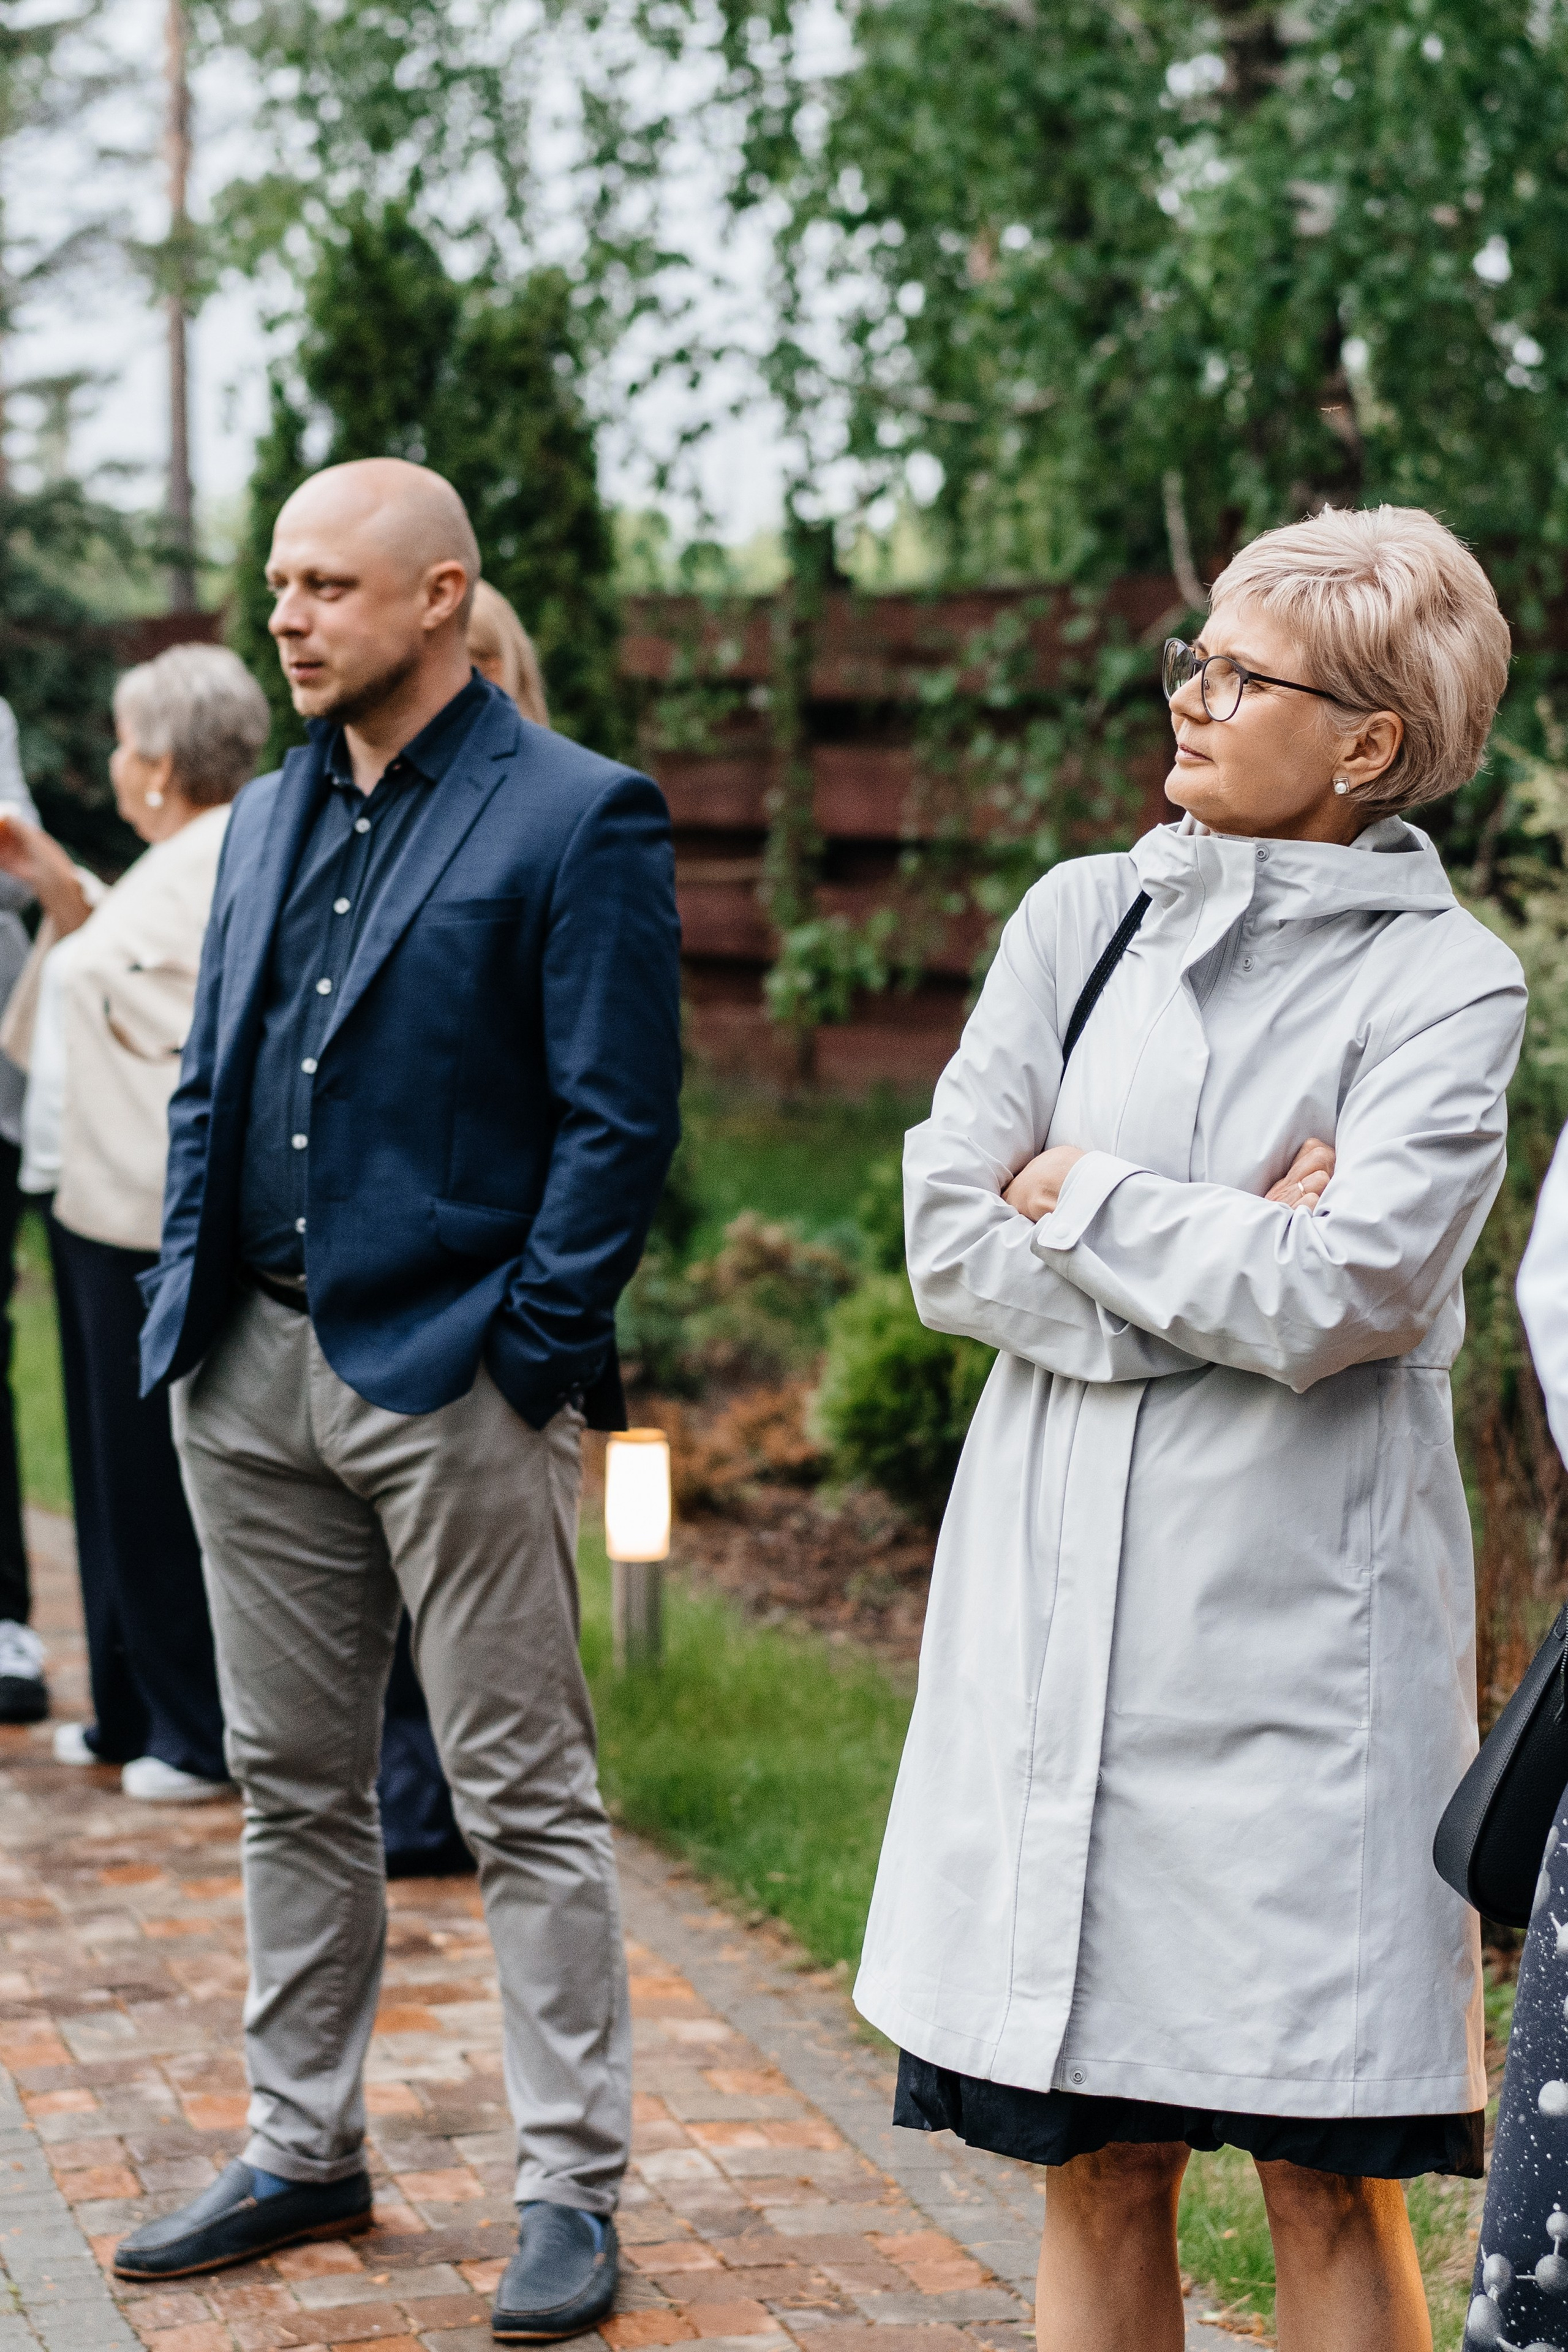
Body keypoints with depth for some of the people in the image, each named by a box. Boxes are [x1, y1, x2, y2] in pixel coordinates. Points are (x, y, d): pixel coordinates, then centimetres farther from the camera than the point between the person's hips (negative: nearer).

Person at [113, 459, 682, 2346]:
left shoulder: (576, 821, -7)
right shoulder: (267, 821, 14)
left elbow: (619, 1118, -11)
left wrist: (531, 1354, -15)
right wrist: (188, 1304, 8)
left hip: (451, 1380, -7)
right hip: (252, 1373, 7)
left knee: (522, 1799, 1)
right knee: (292, 1785, 15)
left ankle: (569, 2190, 11)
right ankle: (301, 2152, 27)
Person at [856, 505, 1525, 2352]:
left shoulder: (1443, 981, -2)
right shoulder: (1082, 916, 9)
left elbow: (1331, 1302, -15)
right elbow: (949, 1243, 1)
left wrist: (1084, 1197, -3)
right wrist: (1223, 1264, -8)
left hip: (1301, 1622, -3)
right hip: (1064, 1597, 3)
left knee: (1329, 2185, 2)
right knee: (1096, 2170, 9)